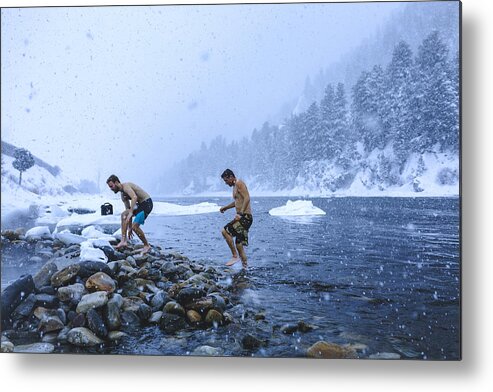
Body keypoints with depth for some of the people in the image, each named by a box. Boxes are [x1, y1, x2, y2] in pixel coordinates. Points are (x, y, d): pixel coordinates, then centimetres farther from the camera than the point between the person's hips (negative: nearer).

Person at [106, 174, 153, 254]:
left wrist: (131, 213, -37)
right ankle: (123, 241, -9)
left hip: (147, 203, -9)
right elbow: (128, 209, 17)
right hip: (140, 204, 9)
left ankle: (147, 246, 5)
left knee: (135, 226, -14)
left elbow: (134, 197, -35)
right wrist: (129, 228, 17)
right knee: (124, 215, -4)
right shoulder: (123, 195, 13)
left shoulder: (126, 186, -16)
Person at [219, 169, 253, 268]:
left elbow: (247, 198, -22)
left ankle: (235, 256, -13)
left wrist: (240, 213, -29)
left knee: (225, 231, -19)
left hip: (245, 217, -10)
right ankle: (245, 266, 12)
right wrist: (225, 208, 30)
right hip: (242, 218, 10)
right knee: (239, 245, 8)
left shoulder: (239, 183, -9)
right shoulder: (235, 186, 20)